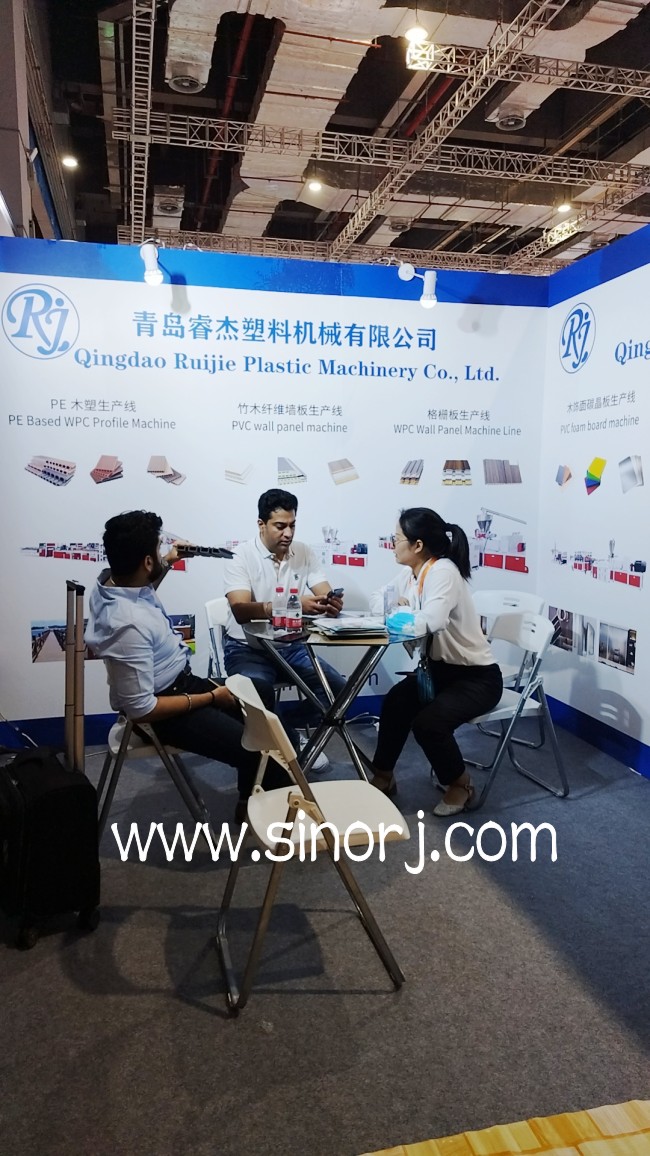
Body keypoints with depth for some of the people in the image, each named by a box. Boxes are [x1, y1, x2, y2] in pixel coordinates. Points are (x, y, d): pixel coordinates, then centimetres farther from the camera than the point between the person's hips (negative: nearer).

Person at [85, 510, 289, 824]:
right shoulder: (128, 624, -34)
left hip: (179, 682, 11)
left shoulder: (112, 581, -5)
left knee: (260, 693, 22)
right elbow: (141, 708, -30)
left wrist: (168, 564, 12)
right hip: (162, 712, -11)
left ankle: (256, 793, 34)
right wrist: (211, 698, -21)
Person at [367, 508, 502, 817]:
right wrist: (396, 606, -15)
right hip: (439, 668, 8)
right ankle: (384, 776, 9)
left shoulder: (443, 571, -26)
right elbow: (378, 600, 8)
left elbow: (431, 621, -41)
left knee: (428, 722, -24)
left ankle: (460, 784, 5)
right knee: (395, 703, -11)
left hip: (477, 676, -8)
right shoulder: (409, 573, 1)